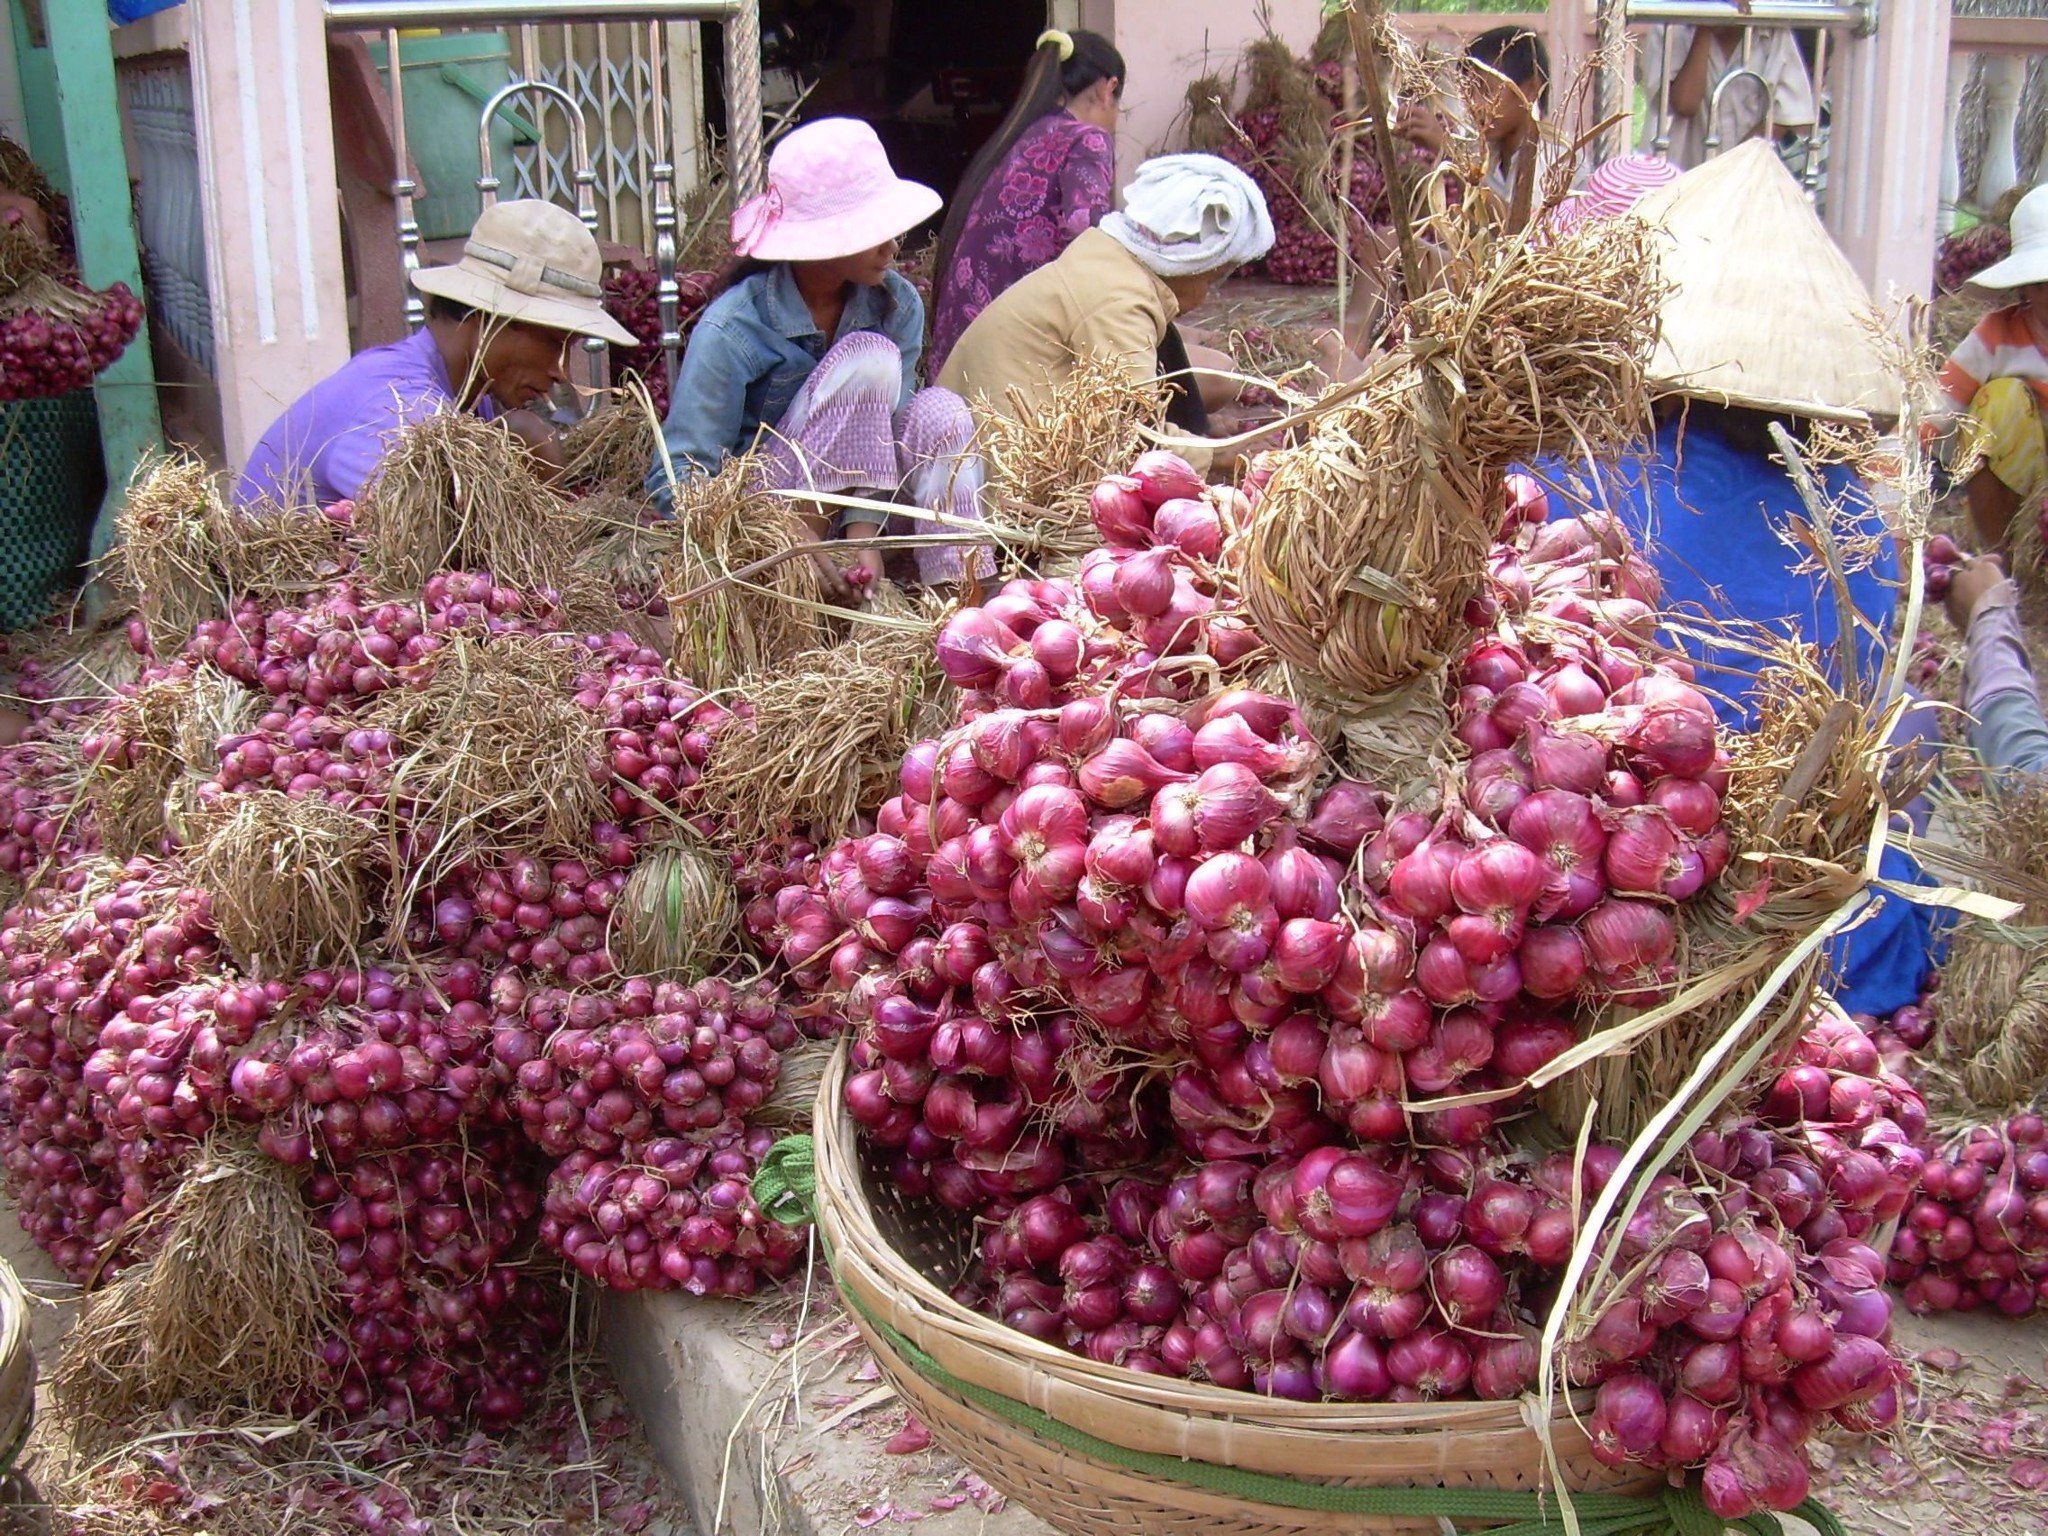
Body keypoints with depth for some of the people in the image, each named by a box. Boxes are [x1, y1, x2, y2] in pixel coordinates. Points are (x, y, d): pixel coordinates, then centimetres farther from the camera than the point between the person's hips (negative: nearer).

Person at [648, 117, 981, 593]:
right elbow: (675, 479, -21)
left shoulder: (898, 304, -5)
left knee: (939, 409, -23)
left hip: (852, 499, 5)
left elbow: (887, 428, -8)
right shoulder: (731, 330, -20)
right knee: (870, 358, -22)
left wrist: (864, 527, -28)